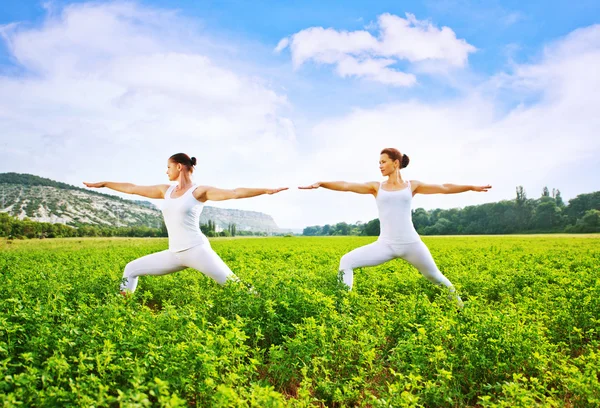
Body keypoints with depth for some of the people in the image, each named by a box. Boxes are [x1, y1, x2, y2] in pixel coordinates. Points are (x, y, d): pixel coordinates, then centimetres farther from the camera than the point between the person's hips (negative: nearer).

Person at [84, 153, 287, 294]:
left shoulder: (199, 191, -4)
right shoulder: (166, 190, 15)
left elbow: (235, 193, -14)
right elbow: (132, 188, 23)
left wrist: (266, 190, -24)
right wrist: (103, 184, 29)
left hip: (197, 249, -6)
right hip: (174, 254, 7)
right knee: (131, 269, 13)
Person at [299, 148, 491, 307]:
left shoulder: (412, 185, 7)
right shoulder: (376, 187, 6)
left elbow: (444, 188, 9)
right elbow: (346, 186, -6)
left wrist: (471, 187, 5)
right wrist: (321, 183, -18)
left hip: (411, 243, 0)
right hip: (384, 245, 0)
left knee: (435, 277, 15)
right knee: (346, 261, -17)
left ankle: (458, 303, 43)